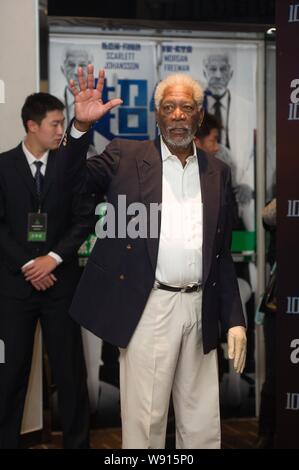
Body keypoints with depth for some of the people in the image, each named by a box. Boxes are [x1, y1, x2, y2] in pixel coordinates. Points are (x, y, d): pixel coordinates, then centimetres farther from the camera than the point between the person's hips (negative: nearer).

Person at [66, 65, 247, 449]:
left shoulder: (217, 172, 12)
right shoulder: (126, 157, 4)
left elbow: (222, 253, 13)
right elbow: (73, 180, -5)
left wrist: (234, 319, 8)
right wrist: (82, 125, -20)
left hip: (200, 309, 3)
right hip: (148, 307, -3)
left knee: (203, 424, 10)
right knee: (144, 419, 1)